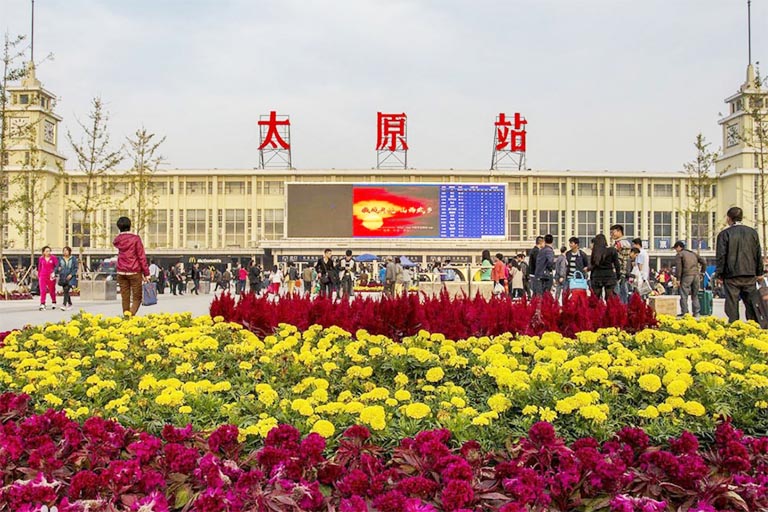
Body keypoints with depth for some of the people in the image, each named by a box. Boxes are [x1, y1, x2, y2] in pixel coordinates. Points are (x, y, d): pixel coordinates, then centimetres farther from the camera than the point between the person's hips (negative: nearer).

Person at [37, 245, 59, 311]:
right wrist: (38, 276, 14)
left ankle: (53, 303, 30)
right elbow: (39, 268, 13)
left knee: (52, 290, 11)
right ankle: (42, 304, -9)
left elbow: (57, 266, -4)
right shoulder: (41, 258, 5)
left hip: (51, 277, -1)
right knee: (43, 290, -8)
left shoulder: (53, 258, -2)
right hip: (43, 276, 1)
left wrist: (54, 272, -19)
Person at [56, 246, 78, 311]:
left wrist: (71, 274, -13)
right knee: (66, 291, 9)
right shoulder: (61, 259, 9)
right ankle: (70, 304, 26)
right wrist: (58, 269, -13)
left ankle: (64, 305, -21)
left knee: (66, 290, -17)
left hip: (70, 277, -4)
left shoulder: (73, 259, 1)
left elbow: (76, 268, 0)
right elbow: (57, 267, 11)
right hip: (63, 277, 4)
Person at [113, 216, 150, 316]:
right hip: (134, 272, -4)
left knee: (125, 298, 9)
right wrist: (146, 273, -7)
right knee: (137, 298, 1)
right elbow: (142, 257, -9)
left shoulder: (117, 240, 6)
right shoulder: (135, 238, -8)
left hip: (121, 273, 4)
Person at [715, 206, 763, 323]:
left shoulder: (724, 234, -6)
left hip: (731, 275, -3)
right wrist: (759, 273, 16)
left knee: (732, 304, 1)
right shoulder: (752, 232, 7)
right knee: (750, 303, 11)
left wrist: (719, 274, -2)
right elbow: (758, 254, 10)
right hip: (750, 274, 4)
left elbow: (720, 256, -8)